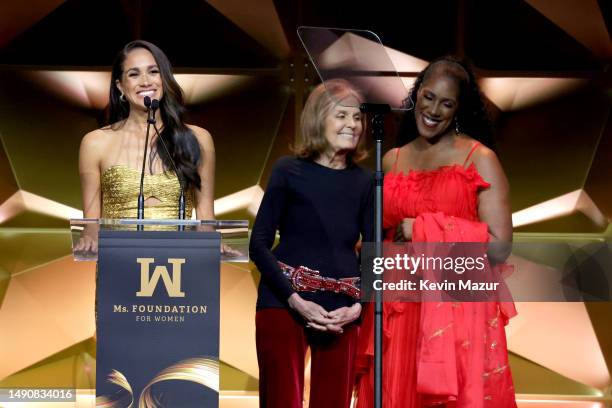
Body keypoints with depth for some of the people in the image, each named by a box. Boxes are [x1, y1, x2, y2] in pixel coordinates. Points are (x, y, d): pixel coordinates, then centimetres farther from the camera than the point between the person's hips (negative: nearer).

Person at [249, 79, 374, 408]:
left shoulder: (364, 182, 8)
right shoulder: (289, 171, 0)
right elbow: (259, 244, -3)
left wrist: (358, 306, -8)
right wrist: (296, 301, -12)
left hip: (341, 312, 3)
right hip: (284, 304, -3)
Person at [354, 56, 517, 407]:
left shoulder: (479, 159, -3)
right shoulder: (392, 161, 12)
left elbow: (500, 246, -10)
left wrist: (424, 231, -11)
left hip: (458, 310, -4)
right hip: (398, 311, 4)